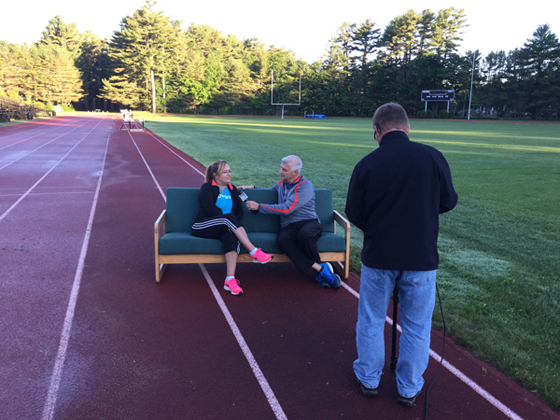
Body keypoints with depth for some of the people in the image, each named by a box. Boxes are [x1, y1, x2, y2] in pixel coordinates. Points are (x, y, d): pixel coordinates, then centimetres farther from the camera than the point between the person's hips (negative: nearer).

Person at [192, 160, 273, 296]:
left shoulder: (232, 189, 19)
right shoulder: (207, 188, 3)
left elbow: (240, 211, 9)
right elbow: (210, 209, -13)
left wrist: (232, 225, -10)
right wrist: (229, 220, -14)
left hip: (223, 228, 4)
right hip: (202, 228, -4)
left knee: (231, 236, -34)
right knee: (229, 217, -33)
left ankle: (230, 279, -44)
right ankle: (254, 252, -37)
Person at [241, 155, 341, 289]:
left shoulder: (305, 186, -8)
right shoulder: (282, 183, 16)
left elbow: (286, 209, -16)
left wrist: (259, 207, -12)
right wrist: (253, 187, 22)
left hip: (309, 223, -5)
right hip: (289, 227, 5)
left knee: (304, 234, -42)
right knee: (281, 239, -33)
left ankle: (318, 264, -12)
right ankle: (319, 268, -31)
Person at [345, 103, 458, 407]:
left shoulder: (366, 164, -10)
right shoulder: (432, 157, -8)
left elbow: (353, 213, -3)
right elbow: (448, 202, 2)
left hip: (378, 256, 0)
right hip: (421, 257, 1)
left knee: (371, 321, 18)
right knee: (417, 326, 16)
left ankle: (368, 379, 34)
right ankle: (409, 389, 30)